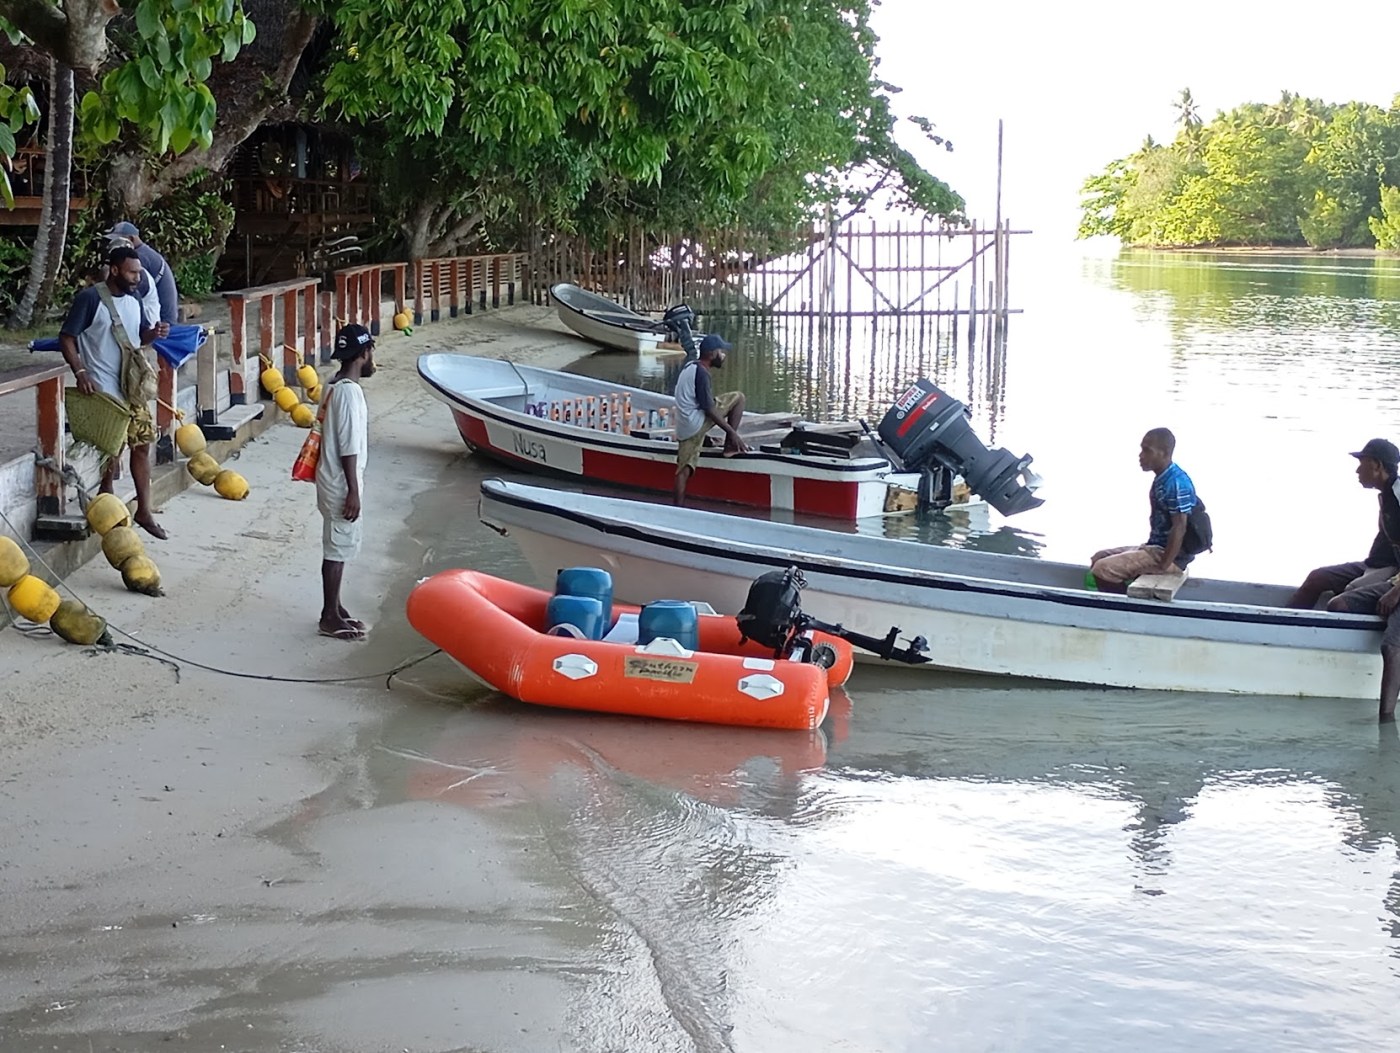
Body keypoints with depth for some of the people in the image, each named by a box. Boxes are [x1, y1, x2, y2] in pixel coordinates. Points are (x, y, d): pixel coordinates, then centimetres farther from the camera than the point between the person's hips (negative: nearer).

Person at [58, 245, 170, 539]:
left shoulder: (133, 301, 8)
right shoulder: (90, 298, -13)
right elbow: (66, 338, -12)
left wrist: (154, 333, -2)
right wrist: (80, 373, -22)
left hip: (132, 387, 7)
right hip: (103, 390, -7)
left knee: (142, 444, 7)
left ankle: (144, 511, 15)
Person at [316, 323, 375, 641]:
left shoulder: (335, 386, 8)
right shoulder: (349, 392, -22)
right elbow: (348, 447, -23)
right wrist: (353, 491, -20)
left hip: (335, 482, 10)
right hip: (341, 486, -10)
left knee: (338, 548, 17)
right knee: (337, 549, -1)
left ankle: (334, 609, 26)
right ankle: (330, 618, 8)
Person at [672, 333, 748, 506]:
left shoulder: (690, 366, 16)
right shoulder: (701, 373, -14)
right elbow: (709, 409, -17)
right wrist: (733, 433, -14)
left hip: (684, 427, 9)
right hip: (696, 422, -9)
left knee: (684, 468, 7)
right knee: (738, 398, -2)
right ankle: (730, 445, 1)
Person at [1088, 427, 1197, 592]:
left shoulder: (1176, 483, -21)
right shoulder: (1162, 479, 10)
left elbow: (1179, 528, -25)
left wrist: (1163, 566, -23)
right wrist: (1147, 548, 16)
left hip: (1169, 555, -10)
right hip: (1156, 548, 10)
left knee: (1103, 569, -20)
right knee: (1099, 558, 13)